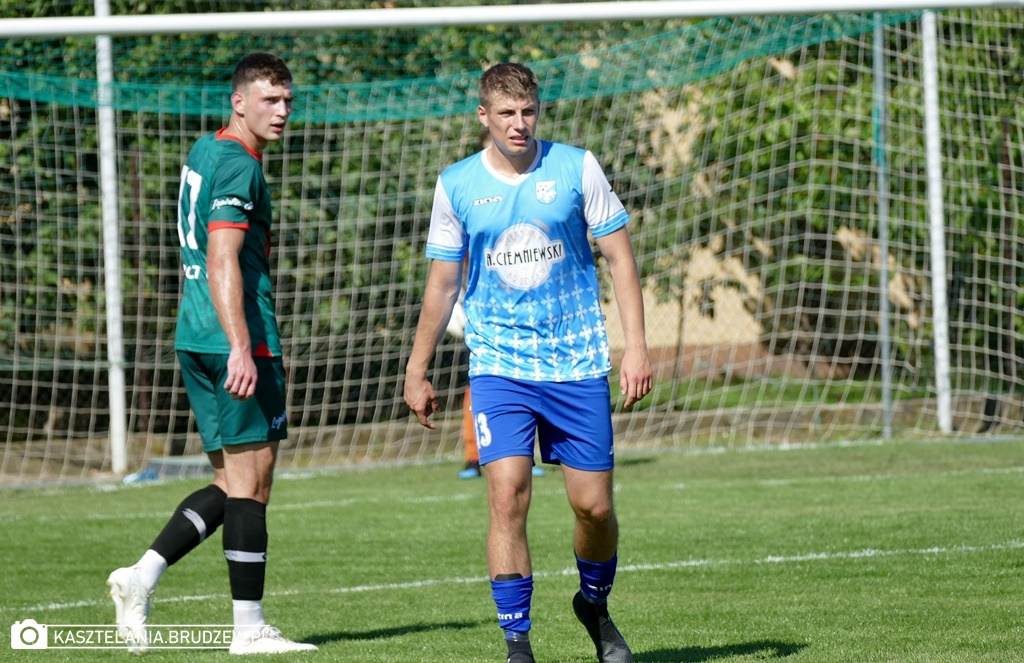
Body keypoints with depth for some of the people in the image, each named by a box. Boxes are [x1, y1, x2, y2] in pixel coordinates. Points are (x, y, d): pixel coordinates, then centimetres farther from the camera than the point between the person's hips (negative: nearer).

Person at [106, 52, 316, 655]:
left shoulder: (203, 153, 18)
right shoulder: (238, 167, -12)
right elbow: (222, 265, -22)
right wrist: (241, 349, -28)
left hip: (196, 342, 10)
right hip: (238, 340, -10)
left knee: (233, 483, 13)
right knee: (250, 481, -5)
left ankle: (144, 574, 2)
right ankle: (249, 627, -3)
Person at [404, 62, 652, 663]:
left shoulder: (576, 168, -1)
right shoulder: (457, 185, 1)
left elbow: (620, 257, 3)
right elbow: (442, 283, 10)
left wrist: (637, 346, -5)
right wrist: (418, 372, 12)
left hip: (578, 363, 1)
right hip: (498, 365, 0)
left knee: (594, 505, 2)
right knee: (508, 496, -15)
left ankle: (595, 605, 32)